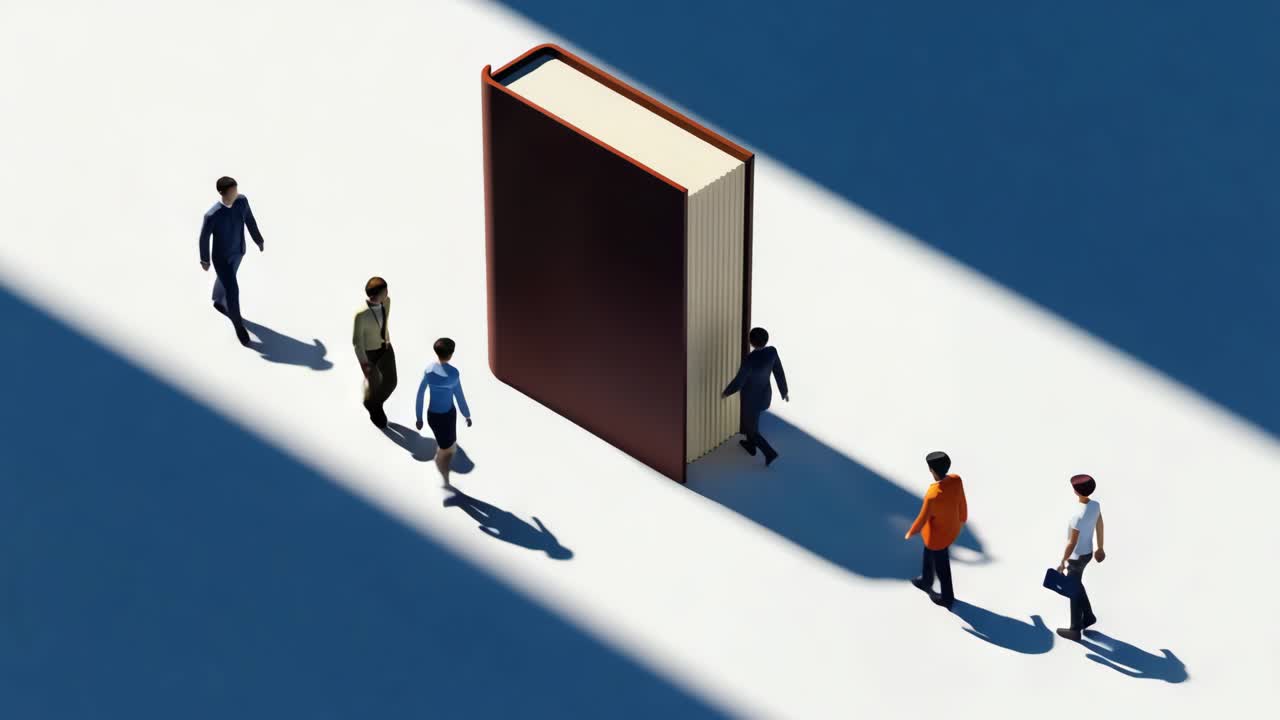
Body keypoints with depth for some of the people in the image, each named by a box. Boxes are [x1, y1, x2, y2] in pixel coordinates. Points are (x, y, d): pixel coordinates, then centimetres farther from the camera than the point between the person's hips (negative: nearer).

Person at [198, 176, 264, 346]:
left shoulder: (242, 200, -23)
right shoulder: (212, 215, -38)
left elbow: (250, 220, -3)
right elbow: (204, 237, -20)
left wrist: (259, 240, 12)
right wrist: (204, 260, -4)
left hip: (238, 251, 6)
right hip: (222, 258, -6)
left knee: (226, 278, 32)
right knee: (232, 292, 3)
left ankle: (218, 302, 63)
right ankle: (239, 325, 28)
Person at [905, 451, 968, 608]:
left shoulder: (932, 495, -45)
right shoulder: (956, 480, -26)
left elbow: (922, 519, -26)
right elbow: (962, 502, -6)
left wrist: (911, 533, -4)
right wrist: (962, 519, 17)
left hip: (938, 535, -7)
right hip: (952, 528, 7)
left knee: (941, 567, 23)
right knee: (929, 553, 36)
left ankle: (947, 598, 50)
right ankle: (926, 582, 63)